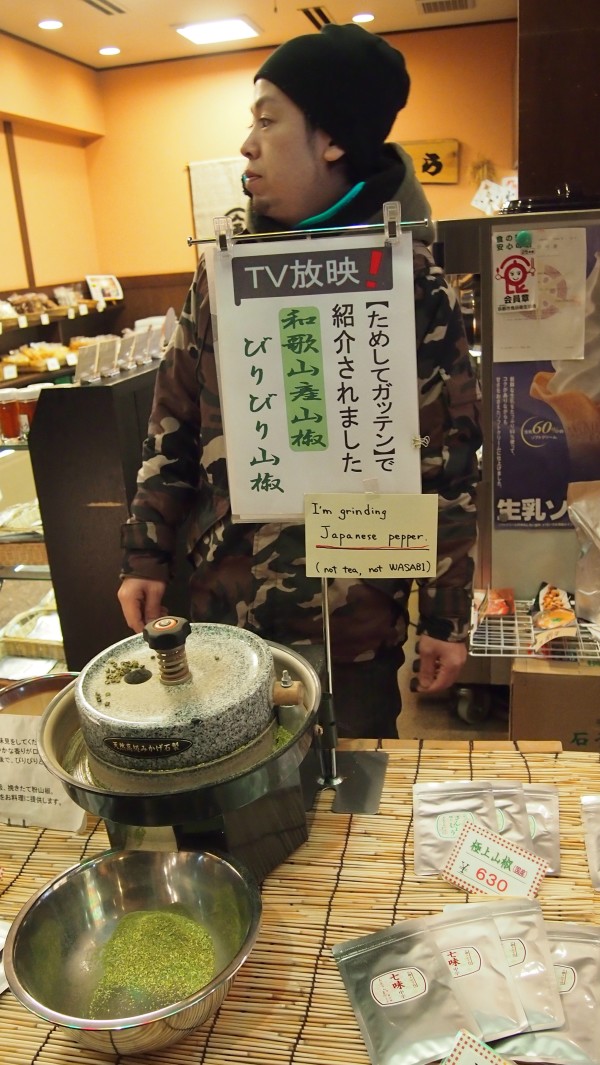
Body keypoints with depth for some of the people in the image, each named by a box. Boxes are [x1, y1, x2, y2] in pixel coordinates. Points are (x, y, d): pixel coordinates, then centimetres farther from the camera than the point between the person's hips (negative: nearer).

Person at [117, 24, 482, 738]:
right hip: (221, 610, 4)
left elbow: (449, 460, -7)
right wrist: (146, 556, 5)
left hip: (354, 624, -3)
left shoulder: (412, 283, -9)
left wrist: (446, 615, -5)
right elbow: (173, 425, 7)